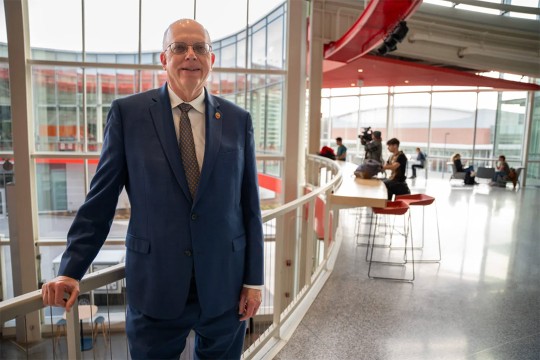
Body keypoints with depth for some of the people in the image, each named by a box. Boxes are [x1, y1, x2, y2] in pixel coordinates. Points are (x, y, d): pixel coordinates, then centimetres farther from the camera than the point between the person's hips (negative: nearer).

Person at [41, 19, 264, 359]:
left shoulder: (238, 120, 0)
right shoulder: (128, 112, -3)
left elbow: (249, 204, 0)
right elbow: (101, 199, 0)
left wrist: (254, 279, 1)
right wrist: (71, 270, -2)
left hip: (225, 284, 2)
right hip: (154, 285, -1)